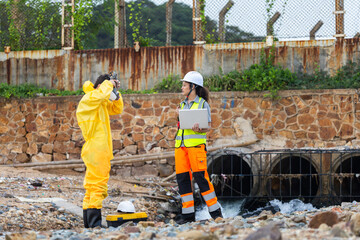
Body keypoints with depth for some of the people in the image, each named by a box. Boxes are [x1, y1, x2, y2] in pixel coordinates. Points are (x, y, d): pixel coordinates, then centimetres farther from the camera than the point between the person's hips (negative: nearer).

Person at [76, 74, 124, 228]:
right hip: (96, 150, -10)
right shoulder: (89, 99, -9)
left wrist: (116, 94, 10)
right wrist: (109, 84, -12)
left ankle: (88, 224, 11)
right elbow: (100, 94, -30)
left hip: (101, 150, 10)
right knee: (98, 186, -14)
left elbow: (117, 109, 27)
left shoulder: (102, 102, 20)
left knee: (92, 188, 9)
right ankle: (94, 224, -18)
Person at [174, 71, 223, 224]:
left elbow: (208, 126, -4)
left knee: (200, 176, -11)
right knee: (182, 177, 1)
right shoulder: (183, 104, 18)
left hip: (196, 143, -7)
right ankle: (188, 213, 6)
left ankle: (215, 212, -5)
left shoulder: (202, 103, 0)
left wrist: (199, 129, -23)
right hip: (181, 143, 7)